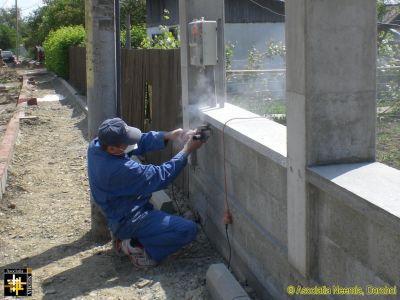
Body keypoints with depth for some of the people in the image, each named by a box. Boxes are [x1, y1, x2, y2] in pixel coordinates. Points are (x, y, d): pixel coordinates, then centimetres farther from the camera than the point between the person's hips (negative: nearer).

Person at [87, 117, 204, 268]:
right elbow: (162, 177, -26)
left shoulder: (96, 145, -12)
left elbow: (140, 141, -2)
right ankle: (138, 248, -4)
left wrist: (168, 135, -13)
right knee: (189, 229, -16)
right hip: (129, 222, -9)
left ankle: (126, 238, 18)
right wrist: (187, 150, -20)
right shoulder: (121, 170, -36)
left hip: (117, 214, 9)